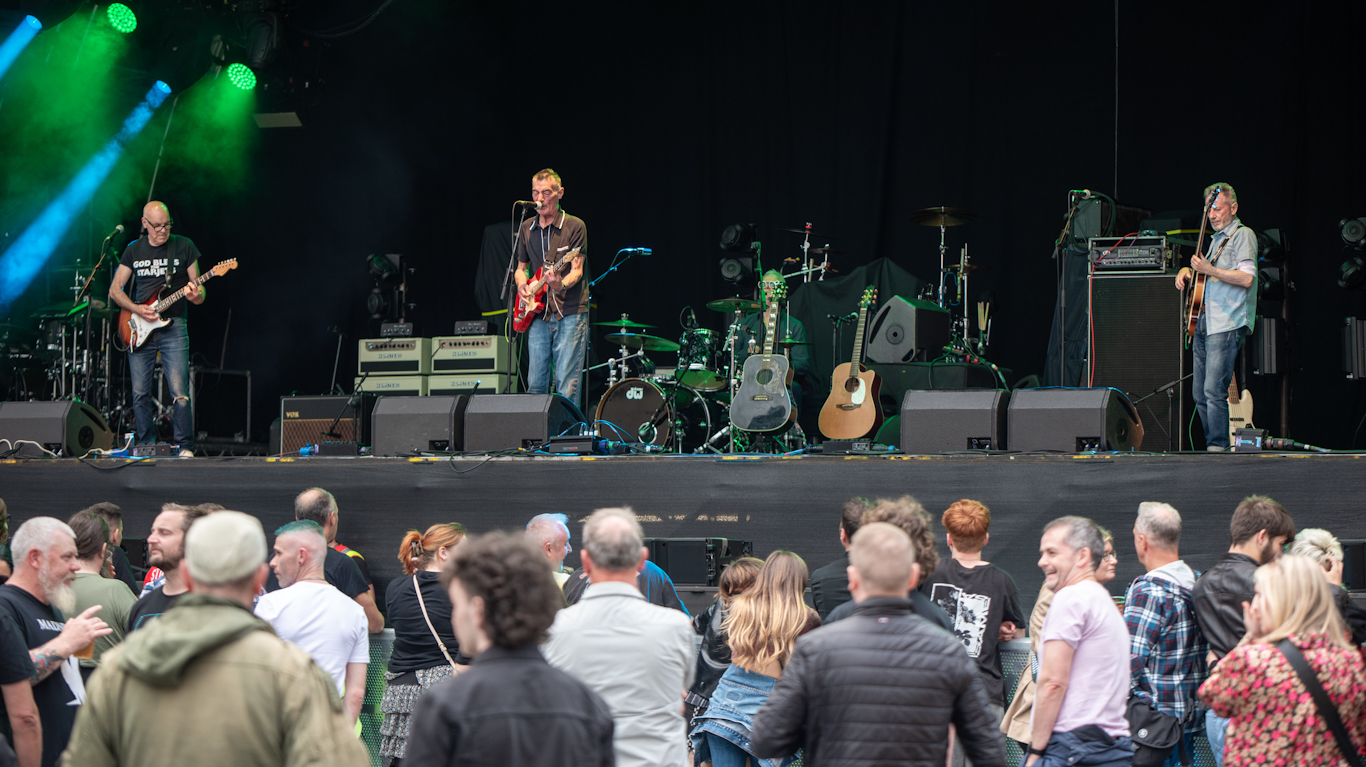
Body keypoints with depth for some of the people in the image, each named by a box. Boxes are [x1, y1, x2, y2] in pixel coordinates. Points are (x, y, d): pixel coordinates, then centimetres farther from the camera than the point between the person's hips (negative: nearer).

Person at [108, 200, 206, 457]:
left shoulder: (183, 247, 3)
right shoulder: (134, 250, 9)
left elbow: (200, 294, 5)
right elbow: (114, 290, 10)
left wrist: (196, 295, -19)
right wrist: (137, 309, -7)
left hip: (173, 328, -3)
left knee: (180, 393, -13)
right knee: (140, 394, 2)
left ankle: (185, 448, -6)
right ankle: (146, 446, 13)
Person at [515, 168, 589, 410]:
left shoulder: (574, 226, -3)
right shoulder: (526, 230, 13)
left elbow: (577, 270, -9)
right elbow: (520, 267, 21)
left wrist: (561, 284, -30)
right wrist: (522, 284, -2)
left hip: (570, 314, -5)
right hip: (538, 316, 5)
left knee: (567, 388, -8)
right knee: (535, 385, 4)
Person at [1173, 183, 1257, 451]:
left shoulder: (1243, 235, -3)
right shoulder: (1215, 239, 23)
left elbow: (1247, 278, -15)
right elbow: (1202, 271, 38)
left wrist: (1209, 270, -19)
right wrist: (1186, 271, 16)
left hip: (1226, 326, -9)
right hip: (1203, 325, 9)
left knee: (1214, 391, -17)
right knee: (1200, 395, 6)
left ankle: (1218, 446, -15)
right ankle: (1212, 447, 11)